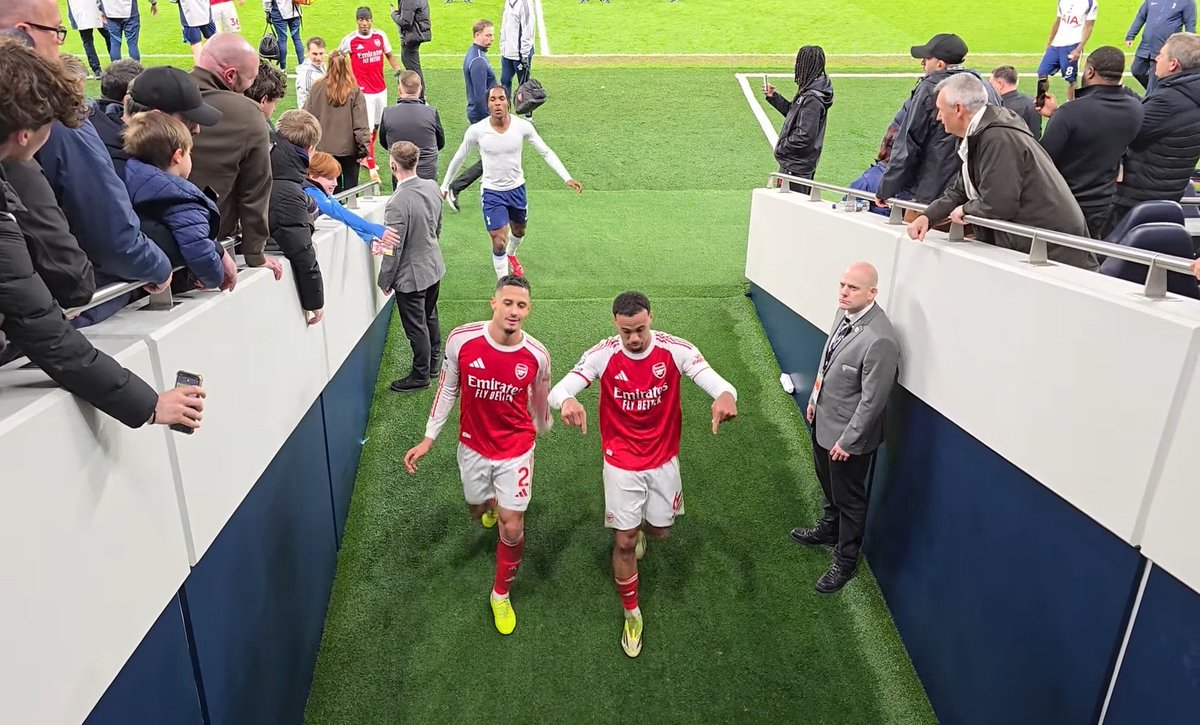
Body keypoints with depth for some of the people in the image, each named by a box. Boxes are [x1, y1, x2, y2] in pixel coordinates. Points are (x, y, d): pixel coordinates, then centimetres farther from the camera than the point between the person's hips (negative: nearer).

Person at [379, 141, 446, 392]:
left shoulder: (398, 203, -28)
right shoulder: (432, 187, -6)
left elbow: (394, 249, -21)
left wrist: (385, 281, -8)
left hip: (411, 275, -7)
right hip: (434, 266, 8)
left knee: (416, 327, 8)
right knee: (430, 317, 24)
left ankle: (421, 376, 23)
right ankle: (434, 363, 41)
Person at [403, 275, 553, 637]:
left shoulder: (537, 355, -20)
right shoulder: (461, 340, -20)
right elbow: (447, 390, -5)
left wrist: (543, 428, 18)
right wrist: (428, 438, -4)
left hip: (516, 448, -1)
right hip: (473, 446, 2)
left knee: (512, 528, -2)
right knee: (478, 511, 22)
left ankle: (501, 595, 25)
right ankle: (493, 502, 63)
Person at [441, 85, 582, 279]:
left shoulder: (522, 126, -14)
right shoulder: (476, 131, -17)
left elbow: (546, 152, -7)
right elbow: (458, 158, -1)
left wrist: (567, 178, -17)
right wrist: (445, 185, 7)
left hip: (517, 188, 3)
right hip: (492, 192, -3)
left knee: (519, 231, 25)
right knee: (499, 242, -10)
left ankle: (511, 255, 59)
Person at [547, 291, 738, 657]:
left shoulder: (676, 350, -16)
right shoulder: (602, 355, -18)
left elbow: (714, 380, -24)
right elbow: (558, 390, -25)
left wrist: (725, 395, -50)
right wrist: (566, 400, -51)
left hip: (664, 459, 2)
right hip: (621, 462, -1)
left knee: (660, 531, 17)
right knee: (625, 543, 4)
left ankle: (641, 524, 56)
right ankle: (632, 614, 27)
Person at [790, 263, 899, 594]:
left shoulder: (880, 340, -32)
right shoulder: (844, 312, -6)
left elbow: (873, 400, -25)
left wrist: (847, 440, -18)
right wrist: (815, 399, 14)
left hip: (848, 434, -8)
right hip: (823, 422, 8)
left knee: (849, 500, 14)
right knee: (829, 487, 30)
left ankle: (845, 561, 35)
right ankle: (828, 530, 55)